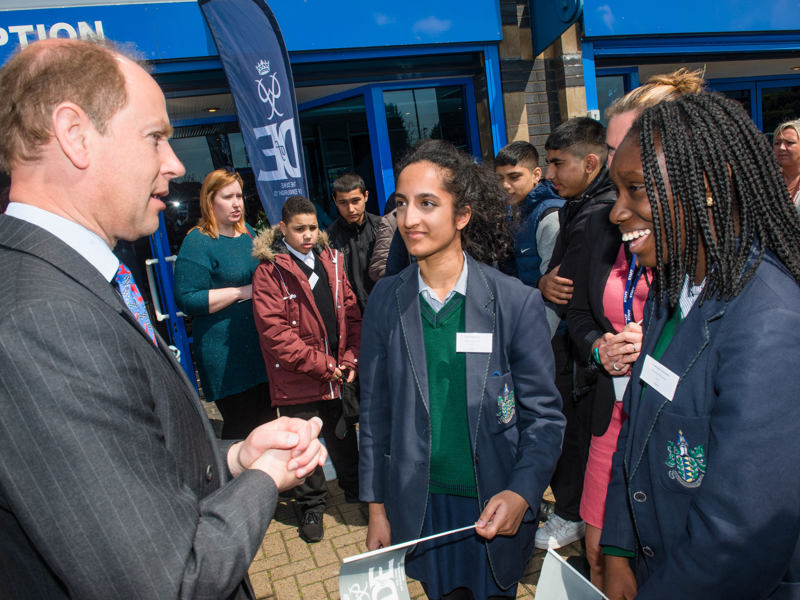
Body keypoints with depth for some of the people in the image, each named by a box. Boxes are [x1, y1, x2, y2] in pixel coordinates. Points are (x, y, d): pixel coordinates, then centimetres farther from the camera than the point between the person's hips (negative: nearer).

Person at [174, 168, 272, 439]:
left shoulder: (248, 233, 12)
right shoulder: (197, 242, -11)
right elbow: (187, 300, -18)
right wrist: (243, 292, -18)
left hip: (260, 345, 7)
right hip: (225, 353, -7)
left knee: (267, 420, 15)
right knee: (241, 426, -2)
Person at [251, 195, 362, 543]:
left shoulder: (331, 261, 6)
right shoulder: (269, 272, -10)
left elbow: (351, 313, 7)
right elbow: (274, 332, -17)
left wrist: (351, 360, -5)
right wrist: (321, 365, -17)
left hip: (339, 375, 4)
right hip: (297, 380, -4)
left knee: (344, 436, 20)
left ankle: (355, 489, 43)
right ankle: (310, 507, 33)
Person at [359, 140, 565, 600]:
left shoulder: (517, 302, -12)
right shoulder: (386, 300, -4)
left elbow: (545, 416, -6)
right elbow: (376, 409, 1)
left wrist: (521, 494, -19)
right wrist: (376, 508, 4)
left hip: (495, 509, -1)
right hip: (418, 506, 2)